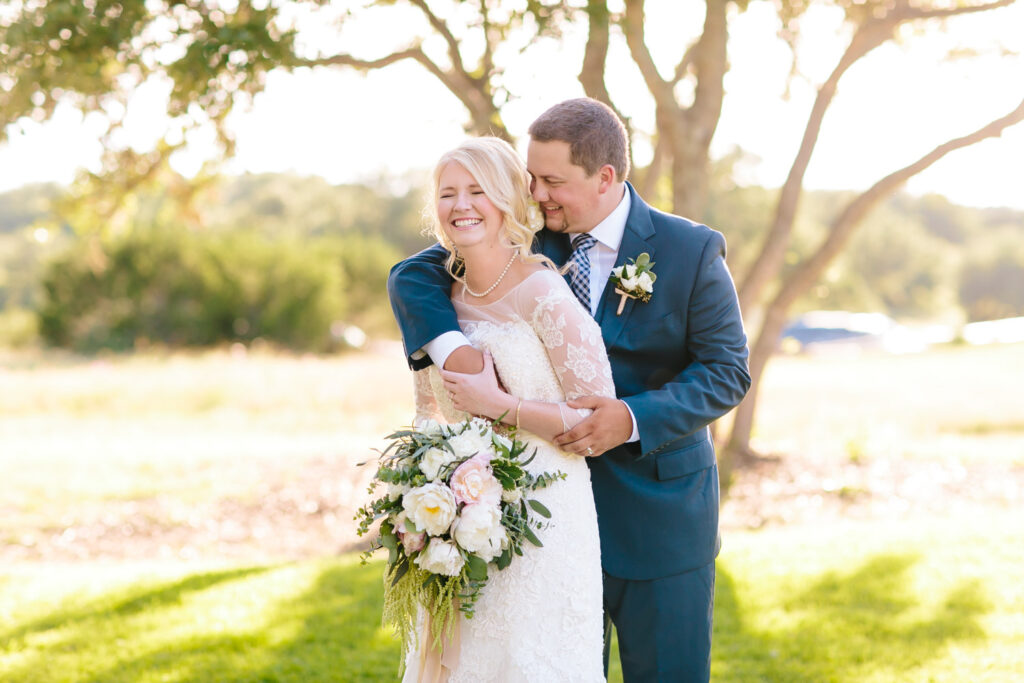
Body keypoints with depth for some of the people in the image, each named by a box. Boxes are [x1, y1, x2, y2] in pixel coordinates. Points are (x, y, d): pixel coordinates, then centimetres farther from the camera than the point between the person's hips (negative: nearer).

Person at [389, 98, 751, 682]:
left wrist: (633, 418, -24)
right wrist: (450, 346, -23)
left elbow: (726, 370, -8)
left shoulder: (691, 251, -8)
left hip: (657, 506, -2)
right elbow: (413, 275, -2)